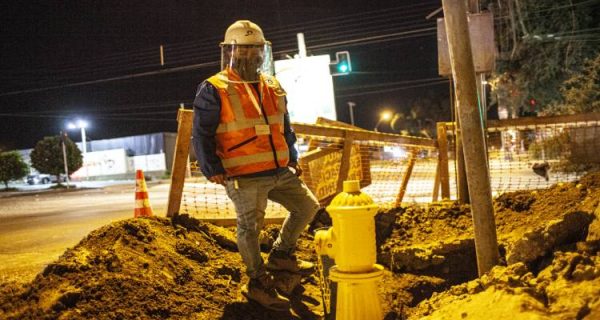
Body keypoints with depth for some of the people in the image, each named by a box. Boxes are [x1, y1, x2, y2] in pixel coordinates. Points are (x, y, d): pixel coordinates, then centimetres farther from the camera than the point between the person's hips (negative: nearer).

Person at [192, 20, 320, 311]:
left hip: (279, 172, 7)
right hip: (244, 178, -7)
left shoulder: (272, 87, 13)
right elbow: (201, 134, -10)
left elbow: (285, 128, 23)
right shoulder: (214, 90, -8)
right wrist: (212, 169, -16)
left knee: (307, 206, 13)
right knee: (250, 227, 0)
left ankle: (281, 255, 30)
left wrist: (292, 158, 20)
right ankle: (258, 283, 17)